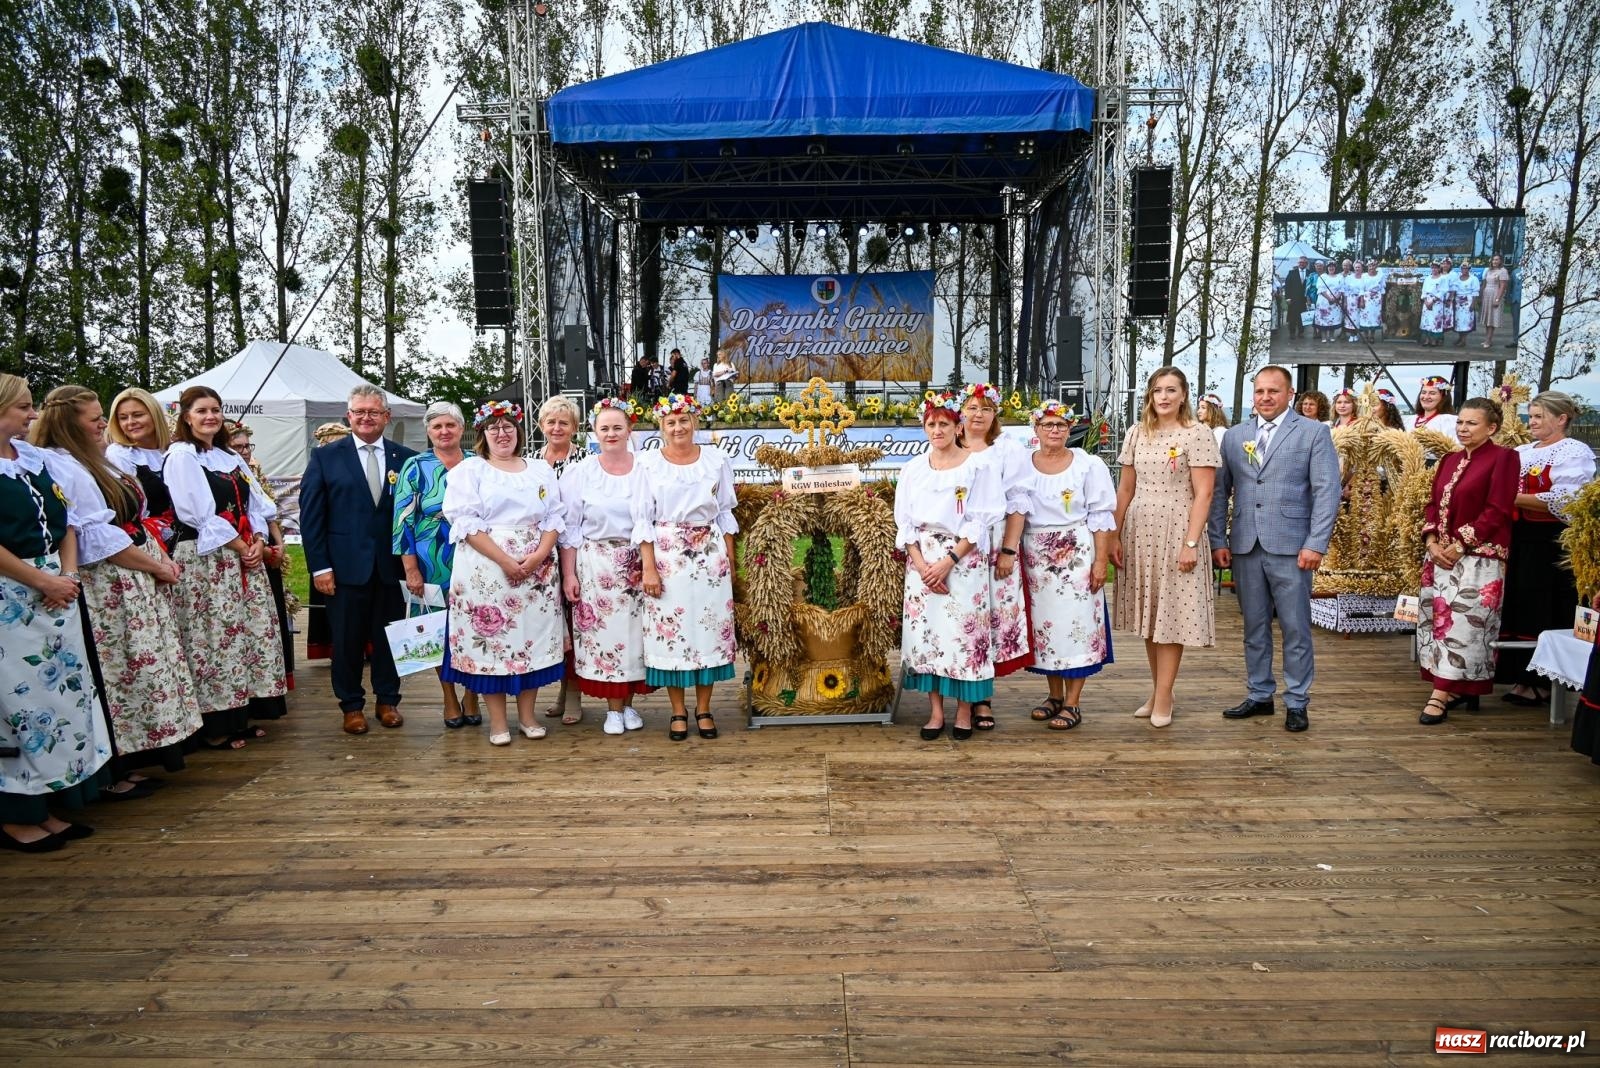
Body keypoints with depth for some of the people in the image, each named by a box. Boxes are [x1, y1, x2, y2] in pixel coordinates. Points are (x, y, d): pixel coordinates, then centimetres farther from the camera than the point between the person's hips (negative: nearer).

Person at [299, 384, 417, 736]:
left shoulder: (405, 458, 3)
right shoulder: (325, 457, 1)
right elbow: (311, 515, -1)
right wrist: (319, 566, -7)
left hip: (392, 566, 1)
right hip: (346, 565, -1)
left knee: (389, 637, 11)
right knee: (347, 640, 8)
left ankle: (388, 700, 26)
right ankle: (352, 705, 23)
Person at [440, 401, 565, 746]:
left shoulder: (541, 469, 14)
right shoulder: (469, 469, 4)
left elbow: (555, 517, 7)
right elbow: (465, 522, -7)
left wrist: (538, 555, -10)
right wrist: (504, 560, -16)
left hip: (538, 568, 3)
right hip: (487, 568, -3)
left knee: (533, 635, 5)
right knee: (490, 638, -1)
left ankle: (527, 714, 15)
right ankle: (497, 720, 8)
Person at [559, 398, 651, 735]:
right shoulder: (580, 474, 2)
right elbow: (569, 529, 2)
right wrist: (568, 574, -3)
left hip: (639, 566, 1)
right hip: (596, 566, 0)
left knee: (634, 632, 4)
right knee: (603, 633, 1)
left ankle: (628, 703, 19)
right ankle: (613, 708, 12)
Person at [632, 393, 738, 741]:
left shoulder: (716, 460, 5)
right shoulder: (648, 463, 1)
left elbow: (725, 514, 9)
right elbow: (643, 519, -1)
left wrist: (730, 560, 5)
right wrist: (648, 566, -8)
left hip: (710, 555, 1)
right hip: (666, 555, -1)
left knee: (709, 628, 3)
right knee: (670, 631, 2)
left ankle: (703, 709, 16)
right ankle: (678, 712, 14)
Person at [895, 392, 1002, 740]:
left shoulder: (977, 466, -2)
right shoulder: (913, 468, 9)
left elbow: (981, 521, -7)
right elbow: (904, 522, 6)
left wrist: (948, 561, -14)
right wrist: (921, 564, -7)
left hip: (964, 559, -3)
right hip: (922, 559, 4)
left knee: (963, 632, -2)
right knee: (925, 632, 2)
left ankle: (964, 711, 10)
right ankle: (936, 711, 11)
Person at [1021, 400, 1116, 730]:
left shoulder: (1089, 465, -2)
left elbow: (1101, 516, -4)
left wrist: (1101, 560, -10)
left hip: (1077, 555, -3)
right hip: (1036, 557, 3)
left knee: (1075, 625, -1)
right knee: (1044, 624, 9)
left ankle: (1073, 704, 8)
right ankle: (1055, 695, 24)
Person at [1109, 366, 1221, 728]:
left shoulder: (1198, 434, -5)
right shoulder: (1136, 434, 9)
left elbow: (1203, 494, -9)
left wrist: (1191, 543, -15)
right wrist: (1115, 535, 7)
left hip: (1176, 533, -5)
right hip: (1139, 534, 5)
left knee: (1171, 615, 1)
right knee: (1149, 615, 10)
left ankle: (1164, 697, 10)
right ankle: (1157, 689, 22)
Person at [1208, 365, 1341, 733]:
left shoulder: (1314, 433, 2)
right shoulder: (1235, 436, 12)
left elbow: (1327, 492, -4)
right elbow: (1220, 491, 11)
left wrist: (1316, 544, -12)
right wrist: (1218, 541, 5)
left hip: (1290, 547, -3)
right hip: (1245, 547, 3)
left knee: (1295, 628, 2)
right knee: (1254, 626, 11)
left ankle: (1296, 703, 14)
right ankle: (1259, 695, 23)